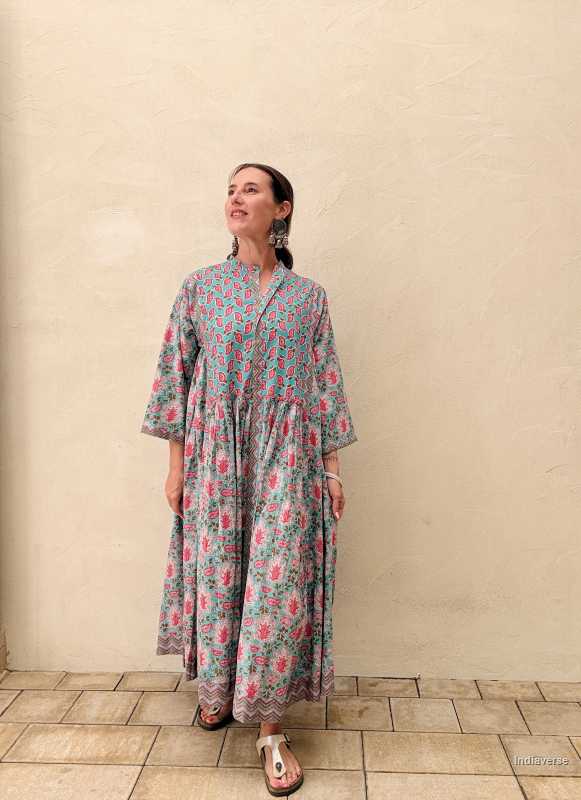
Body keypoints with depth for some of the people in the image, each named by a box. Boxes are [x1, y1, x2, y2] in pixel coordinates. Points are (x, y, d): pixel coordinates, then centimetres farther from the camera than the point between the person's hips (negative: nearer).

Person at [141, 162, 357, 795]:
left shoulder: (308, 296, 6)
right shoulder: (200, 287, 5)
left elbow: (324, 385, 5)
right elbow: (176, 375, 5)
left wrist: (331, 467, 1)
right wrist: (176, 465, 2)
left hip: (286, 457, -1)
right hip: (215, 454, 1)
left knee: (280, 579, -3)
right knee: (216, 572, 8)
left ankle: (270, 726, 10)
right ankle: (217, 687, 33)